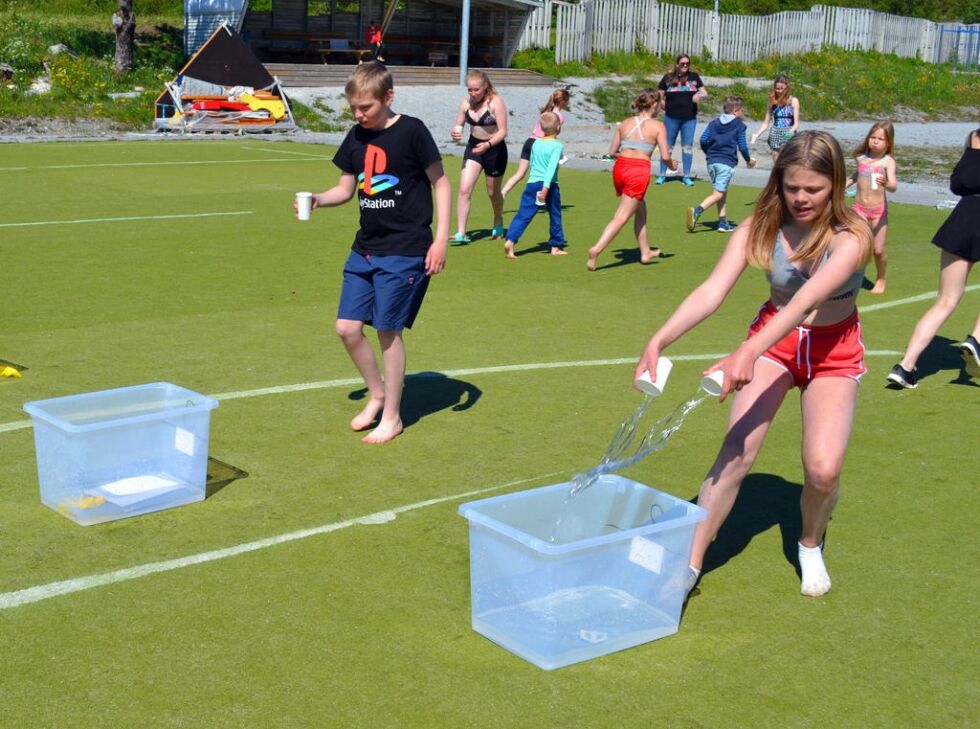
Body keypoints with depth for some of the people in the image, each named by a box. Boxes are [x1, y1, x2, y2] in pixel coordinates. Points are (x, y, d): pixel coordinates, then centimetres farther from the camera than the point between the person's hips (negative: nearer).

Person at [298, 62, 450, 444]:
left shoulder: (411, 131, -10)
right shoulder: (356, 137, 7)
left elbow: (441, 183, -6)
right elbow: (346, 188, 15)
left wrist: (441, 238, -12)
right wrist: (318, 199, -7)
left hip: (405, 251, -6)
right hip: (365, 247, 6)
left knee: (388, 330, -2)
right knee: (347, 327, 4)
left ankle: (392, 417, 14)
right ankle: (377, 394, 28)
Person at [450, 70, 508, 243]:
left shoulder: (496, 102, -17)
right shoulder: (466, 103, -5)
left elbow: (503, 131, -20)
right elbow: (459, 124, 4)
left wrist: (488, 145, -36)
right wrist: (456, 133, -21)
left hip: (495, 149, -3)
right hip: (473, 147, 3)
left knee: (493, 192, 14)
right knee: (464, 190, -13)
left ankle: (498, 224, 43)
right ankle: (461, 233, -12)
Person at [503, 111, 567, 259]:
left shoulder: (536, 143, 10)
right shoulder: (557, 146, -7)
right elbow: (552, 167, -18)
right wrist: (546, 187, -25)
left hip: (532, 184, 4)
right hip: (550, 186, -3)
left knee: (523, 215, -5)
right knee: (555, 216, 13)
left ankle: (510, 240, -22)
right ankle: (556, 246, 21)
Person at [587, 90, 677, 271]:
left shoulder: (624, 123, 11)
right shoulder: (658, 126, -1)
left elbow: (612, 152, 11)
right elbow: (665, 157, -6)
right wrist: (672, 165, 15)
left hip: (620, 167, 6)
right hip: (639, 171, -6)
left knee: (641, 210, 23)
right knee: (621, 217, -4)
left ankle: (646, 252, 32)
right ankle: (597, 249, -19)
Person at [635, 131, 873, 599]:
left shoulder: (851, 237, -24)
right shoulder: (761, 228, -16)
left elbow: (807, 300, -40)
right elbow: (713, 291, -28)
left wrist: (748, 353, -55)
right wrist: (660, 339, -45)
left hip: (834, 352, -1)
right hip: (772, 338, 2)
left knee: (823, 469, -16)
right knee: (735, 455, -14)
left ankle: (810, 545, 17)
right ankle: (689, 564, -5)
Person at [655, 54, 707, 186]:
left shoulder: (694, 77, 5)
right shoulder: (668, 78, 2)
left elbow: (704, 92, 7)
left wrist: (699, 95, -15)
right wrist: (664, 106, -5)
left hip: (689, 118, 1)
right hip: (671, 117, -1)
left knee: (688, 146, 5)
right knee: (667, 146, 5)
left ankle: (686, 176, 12)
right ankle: (662, 175, 13)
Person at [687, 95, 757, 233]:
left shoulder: (714, 123, 15)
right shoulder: (739, 125, 1)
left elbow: (703, 139, 6)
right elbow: (742, 146, -1)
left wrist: (708, 153, 22)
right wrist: (748, 160, 16)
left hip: (711, 162, 6)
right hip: (727, 162, -6)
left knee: (722, 192, 17)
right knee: (718, 193, -9)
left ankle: (723, 222, 17)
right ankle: (697, 210, -31)